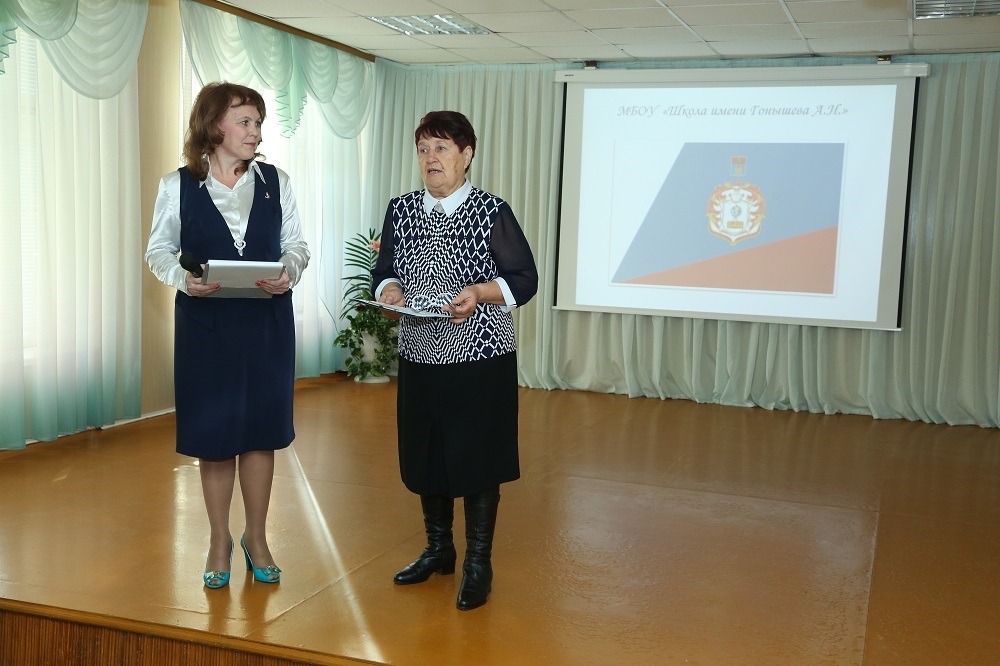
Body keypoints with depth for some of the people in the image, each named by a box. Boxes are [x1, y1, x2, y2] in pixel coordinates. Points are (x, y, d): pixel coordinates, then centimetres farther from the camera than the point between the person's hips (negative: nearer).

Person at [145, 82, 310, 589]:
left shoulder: (276, 182, 2)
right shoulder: (178, 186, -1)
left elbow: (296, 244, 5)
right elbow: (159, 250, 3)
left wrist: (289, 272, -16)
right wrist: (183, 278, -17)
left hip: (267, 323, 1)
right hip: (206, 324, -1)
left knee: (262, 429, 7)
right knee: (213, 432, 6)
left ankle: (256, 537, 25)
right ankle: (219, 541, 25)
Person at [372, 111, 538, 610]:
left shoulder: (492, 213, -7)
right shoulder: (401, 210, 7)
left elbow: (525, 279, -6)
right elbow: (383, 270, 13)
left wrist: (480, 293, -22)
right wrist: (388, 291, -9)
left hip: (480, 359, -5)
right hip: (419, 356, 5)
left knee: (477, 458, 2)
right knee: (424, 455, 14)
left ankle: (478, 564, 18)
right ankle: (438, 549, 34)